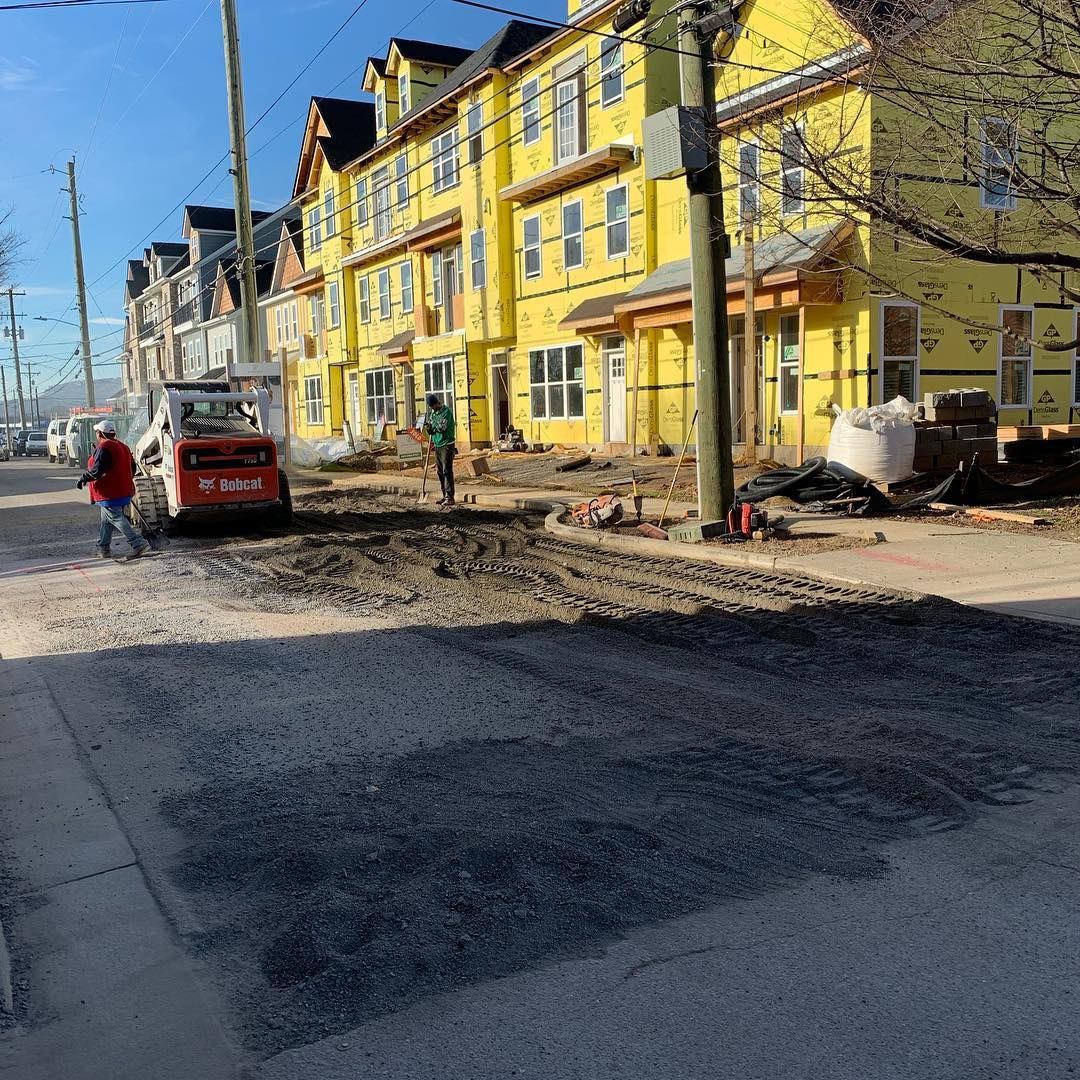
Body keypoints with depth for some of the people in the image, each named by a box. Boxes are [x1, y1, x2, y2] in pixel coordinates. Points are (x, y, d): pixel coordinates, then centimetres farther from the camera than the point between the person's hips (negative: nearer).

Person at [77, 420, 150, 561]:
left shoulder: (104, 448, -16)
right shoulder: (122, 446, 13)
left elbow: (97, 470, -21)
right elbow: (132, 468, 16)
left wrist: (83, 478, -7)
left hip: (110, 494, -10)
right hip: (124, 491, 10)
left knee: (117, 519, -10)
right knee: (106, 521, 18)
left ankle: (139, 544, -20)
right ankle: (103, 549, 24)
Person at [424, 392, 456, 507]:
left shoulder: (446, 411, -11)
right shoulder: (432, 412, 14)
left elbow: (442, 428, -19)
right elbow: (430, 429, 15)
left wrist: (431, 426, -6)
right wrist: (428, 429, -7)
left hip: (447, 445, -8)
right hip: (437, 445, 8)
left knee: (447, 471, -11)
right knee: (440, 472, 9)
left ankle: (449, 497, -11)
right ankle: (445, 496, 16)